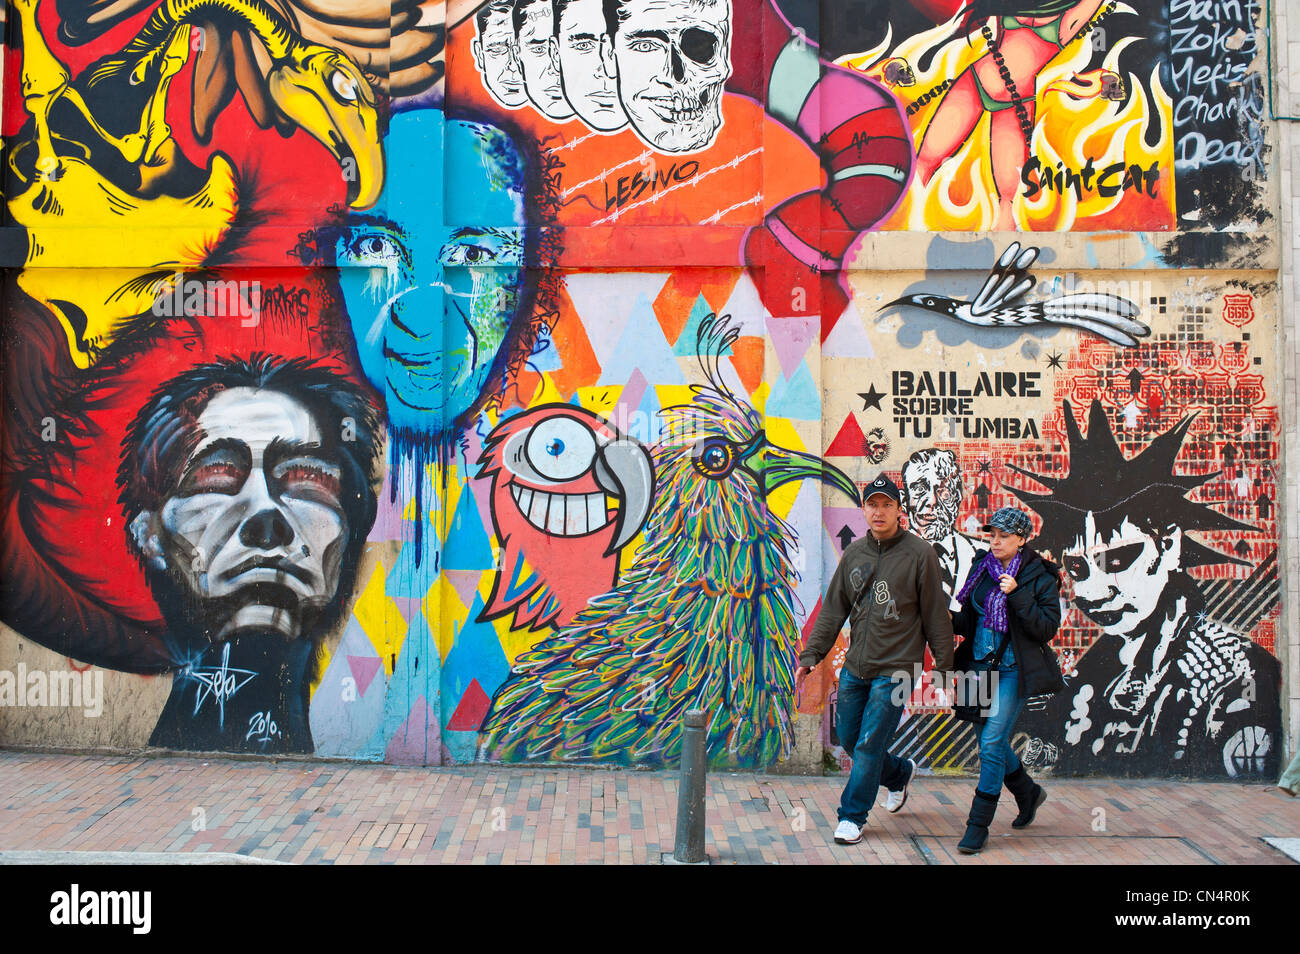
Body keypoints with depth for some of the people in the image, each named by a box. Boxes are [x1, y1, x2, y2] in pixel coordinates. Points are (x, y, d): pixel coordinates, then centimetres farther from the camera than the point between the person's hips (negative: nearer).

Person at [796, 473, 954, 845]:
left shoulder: (919, 553, -7)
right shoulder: (854, 552, 6)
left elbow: (936, 615, -3)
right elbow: (833, 609, 9)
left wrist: (944, 665, -3)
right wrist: (810, 655, 4)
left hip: (895, 669, -5)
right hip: (855, 667, 5)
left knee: (869, 743, -5)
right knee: (848, 737, 13)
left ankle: (852, 816, 11)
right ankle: (900, 773, 39)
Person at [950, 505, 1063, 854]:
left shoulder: (1040, 577, -8)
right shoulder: (982, 567, 6)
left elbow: (1047, 628, -14)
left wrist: (1017, 595, -22)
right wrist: (949, 620, -7)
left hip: (1013, 670, -6)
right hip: (981, 666, 6)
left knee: (992, 743, -10)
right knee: (991, 740, 16)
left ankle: (978, 826, -1)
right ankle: (1028, 792, 43)